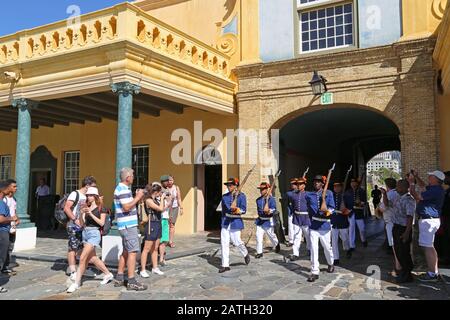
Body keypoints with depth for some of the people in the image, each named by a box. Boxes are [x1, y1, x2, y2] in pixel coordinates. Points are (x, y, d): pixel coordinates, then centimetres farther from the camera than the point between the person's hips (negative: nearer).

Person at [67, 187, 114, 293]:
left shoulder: (101, 208, -3)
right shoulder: (86, 208, 11)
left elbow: (102, 223, -11)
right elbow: (82, 223, 9)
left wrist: (91, 214, -17)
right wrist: (82, 213, -9)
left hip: (94, 233, -7)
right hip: (85, 232, 7)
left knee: (82, 258, -12)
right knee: (93, 258, 14)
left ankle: (76, 283, -3)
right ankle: (108, 274, 31)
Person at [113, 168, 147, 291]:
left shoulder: (122, 188, 18)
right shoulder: (123, 190, -16)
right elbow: (126, 207, -23)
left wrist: (137, 197, 12)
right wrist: (137, 197, -15)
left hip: (126, 225, 11)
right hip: (128, 225, -11)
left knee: (126, 251, 15)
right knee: (133, 251, -9)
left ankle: (119, 278, 22)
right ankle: (131, 282, -6)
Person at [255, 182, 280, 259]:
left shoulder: (271, 199, -11)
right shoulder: (258, 200, 6)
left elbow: (274, 208, -18)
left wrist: (270, 211, -36)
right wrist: (262, 212, 0)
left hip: (268, 221, -4)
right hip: (260, 221, 4)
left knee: (271, 235, 14)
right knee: (258, 236, -5)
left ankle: (276, 244, 45)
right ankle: (259, 252, 2)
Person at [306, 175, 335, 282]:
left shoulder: (328, 193, -2)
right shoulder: (309, 195, 2)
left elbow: (332, 207, -8)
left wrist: (328, 211, -27)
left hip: (325, 225, 0)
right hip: (313, 226, 1)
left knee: (327, 247, 15)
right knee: (314, 249, -6)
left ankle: (331, 264, 43)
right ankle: (315, 272, 0)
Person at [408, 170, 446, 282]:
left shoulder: (436, 190, -21)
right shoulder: (434, 188, 11)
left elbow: (417, 196, -19)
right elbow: (423, 187, 32)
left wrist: (411, 183, -8)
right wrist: (416, 177, 20)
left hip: (428, 221, -11)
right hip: (429, 219, 11)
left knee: (428, 247, -6)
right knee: (430, 247, 17)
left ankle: (432, 274, -1)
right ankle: (435, 271, 26)